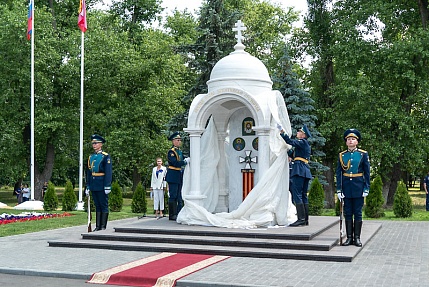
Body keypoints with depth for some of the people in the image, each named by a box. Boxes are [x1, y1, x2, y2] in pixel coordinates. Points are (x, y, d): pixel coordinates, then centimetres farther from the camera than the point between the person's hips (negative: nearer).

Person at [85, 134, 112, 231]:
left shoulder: (105, 156, -5)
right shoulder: (91, 157, 14)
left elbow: (108, 172, -10)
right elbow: (88, 172, 17)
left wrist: (107, 186, -16)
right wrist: (88, 186, 13)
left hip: (102, 186, -6)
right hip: (93, 186, 6)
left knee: (104, 205, 0)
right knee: (97, 206, 10)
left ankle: (103, 226, 3)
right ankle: (98, 226, 14)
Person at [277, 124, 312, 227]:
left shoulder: (303, 142, -4)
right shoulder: (305, 145, 23)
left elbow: (290, 141, -16)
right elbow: (293, 155, 26)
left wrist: (281, 131, -12)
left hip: (299, 171, -10)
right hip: (305, 172, 10)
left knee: (297, 194, -11)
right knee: (303, 195, 9)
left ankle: (301, 219, -15)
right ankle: (305, 219, 10)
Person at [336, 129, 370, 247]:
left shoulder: (363, 154, 1)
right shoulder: (341, 155, 5)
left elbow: (367, 173, 1)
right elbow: (338, 173, 4)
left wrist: (366, 188, -5)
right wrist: (339, 189, -2)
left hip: (358, 187, -2)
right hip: (346, 187, 2)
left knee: (358, 213, 2)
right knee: (348, 213, 5)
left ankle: (357, 238, 9)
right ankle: (349, 237, 11)